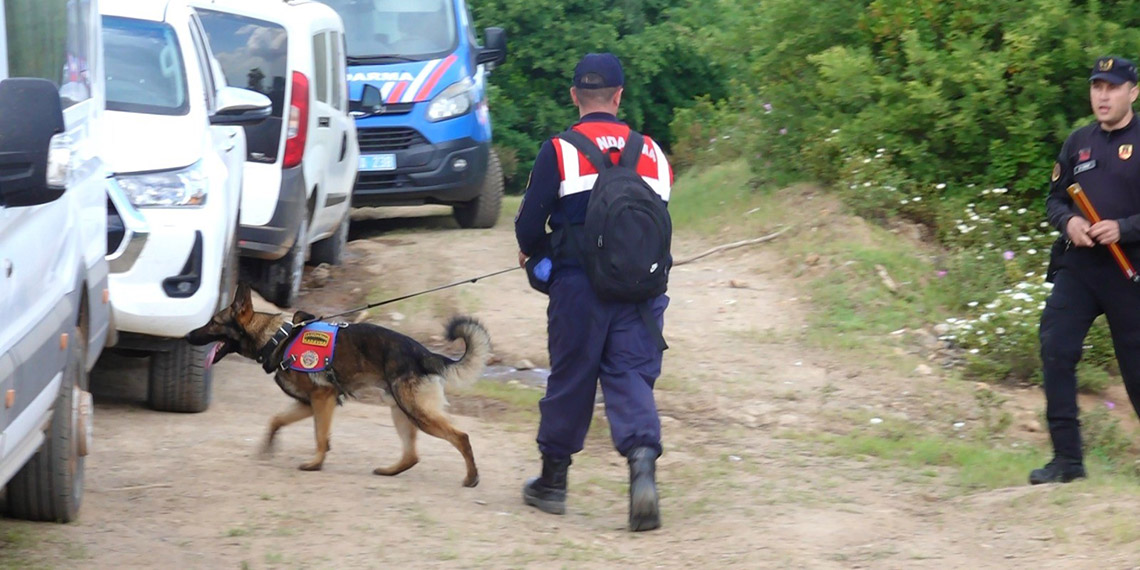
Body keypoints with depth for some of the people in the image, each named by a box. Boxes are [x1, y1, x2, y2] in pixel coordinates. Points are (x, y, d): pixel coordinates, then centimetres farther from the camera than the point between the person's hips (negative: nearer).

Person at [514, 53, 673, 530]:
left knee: (570, 380, 10)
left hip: (578, 287, -2)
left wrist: (534, 252, 18)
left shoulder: (559, 152, -4)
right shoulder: (652, 153, 7)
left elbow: (529, 225, -3)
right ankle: (643, 463, -23)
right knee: (632, 377, 2)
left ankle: (553, 481, 23)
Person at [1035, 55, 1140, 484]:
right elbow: (1055, 199, 16)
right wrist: (1068, 221, -5)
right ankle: (1067, 457, -4)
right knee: (1055, 349, -9)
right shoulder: (1078, 143, 11)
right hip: (1078, 266, 4)